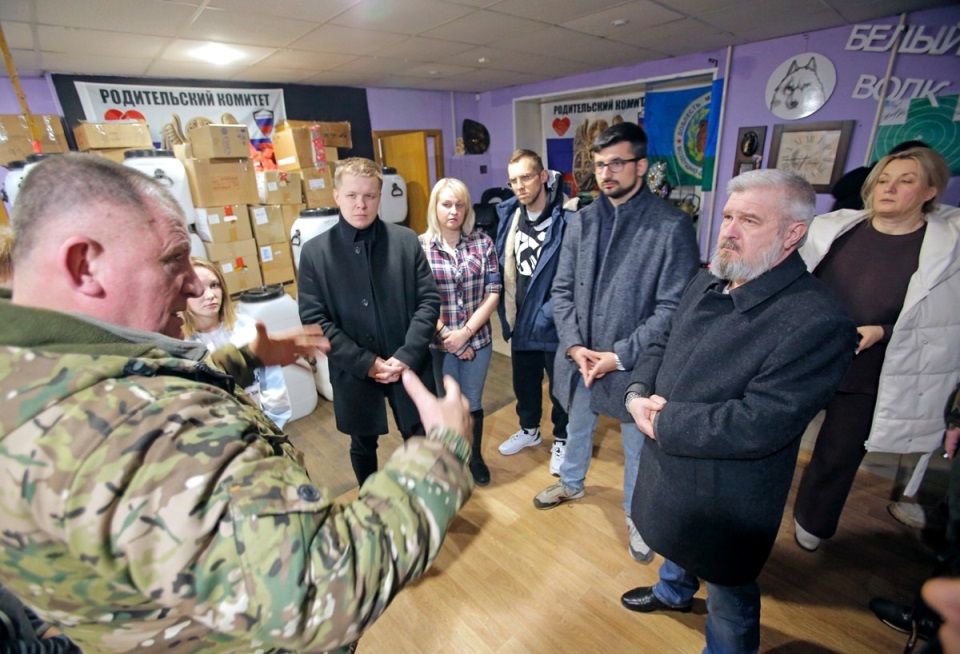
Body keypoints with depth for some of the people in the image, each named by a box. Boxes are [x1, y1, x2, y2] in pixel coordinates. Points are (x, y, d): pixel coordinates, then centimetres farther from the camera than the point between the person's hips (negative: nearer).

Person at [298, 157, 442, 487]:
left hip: (410, 366, 1)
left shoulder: (406, 240, -3)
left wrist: (406, 356, -14)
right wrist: (366, 362, -14)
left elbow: (429, 300, -5)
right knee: (363, 445, 20)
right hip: (354, 373, 0)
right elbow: (314, 321, -8)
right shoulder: (314, 252, -5)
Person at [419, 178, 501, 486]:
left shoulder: (483, 242, -3)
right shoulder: (419, 247, -8)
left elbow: (493, 291, -6)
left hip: (478, 339, 1)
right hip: (439, 343, -1)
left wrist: (465, 332, -13)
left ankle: (476, 456, 42)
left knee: (473, 404, 17)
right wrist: (448, 336, -11)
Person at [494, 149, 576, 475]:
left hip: (554, 323, -5)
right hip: (520, 319, 6)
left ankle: (562, 441, 37)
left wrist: (550, 311, -19)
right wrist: (506, 309, 4)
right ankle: (529, 430, 45)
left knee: (560, 386, 14)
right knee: (524, 382, 22)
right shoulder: (510, 214, 1)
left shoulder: (567, 218, -17)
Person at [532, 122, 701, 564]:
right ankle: (572, 483, 55)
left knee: (637, 445, 17)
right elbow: (562, 290, 1)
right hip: (580, 357, 4)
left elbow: (672, 307, -16)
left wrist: (619, 355, -18)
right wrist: (574, 345, -10)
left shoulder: (672, 226, -14)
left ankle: (635, 514, 44)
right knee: (578, 427, 27)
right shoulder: (581, 222, 0)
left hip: (634, 362, -4)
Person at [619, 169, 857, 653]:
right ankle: (673, 592, 66)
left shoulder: (817, 323, -28)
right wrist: (637, 393, -12)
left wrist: (662, 420, -22)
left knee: (729, 595, 20)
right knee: (676, 539, 35)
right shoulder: (707, 283, -2)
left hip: (726, 496, -7)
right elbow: (663, 344, 7)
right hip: (668, 466, 8)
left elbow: (758, 426, -32)